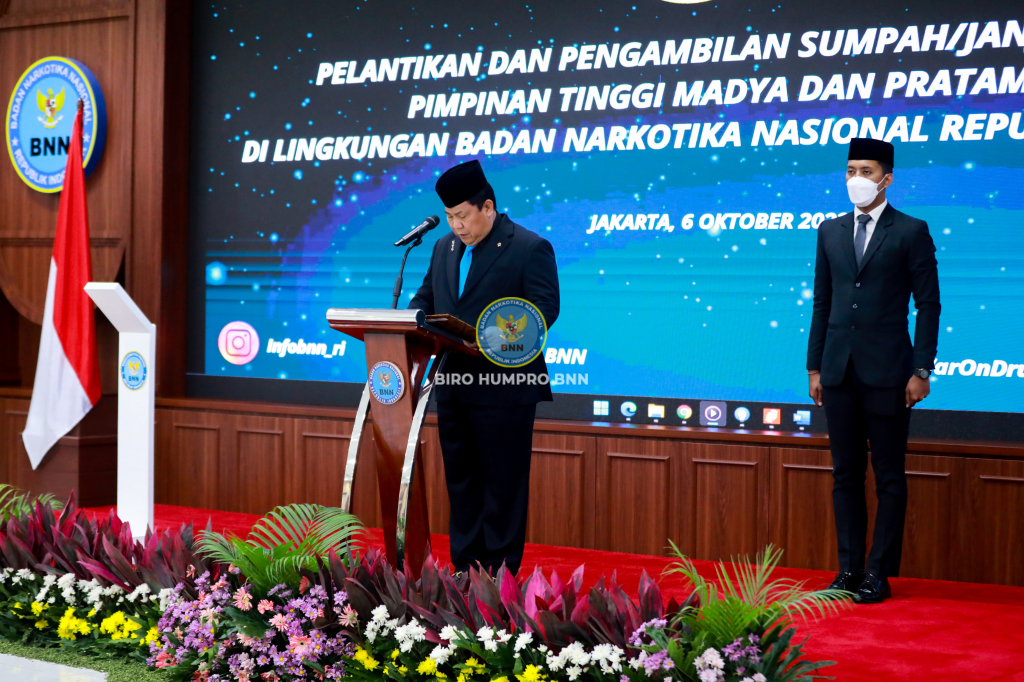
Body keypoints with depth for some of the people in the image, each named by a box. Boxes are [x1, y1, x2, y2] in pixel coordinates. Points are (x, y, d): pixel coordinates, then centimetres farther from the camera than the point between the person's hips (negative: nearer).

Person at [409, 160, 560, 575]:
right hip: (452, 384, 7)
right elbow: (427, 296, 22)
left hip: (504, 388, -7)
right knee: (460, 479, 13)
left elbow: (544, 308, -14)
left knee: (503, 483, -1)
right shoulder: (445, 248, 15)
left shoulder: (530, 248, -7)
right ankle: (465, 568, 21)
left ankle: (500, 574, 6)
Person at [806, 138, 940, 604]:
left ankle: (879, 574, 5)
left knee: (889, 477, 0)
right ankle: (849, 570, 13)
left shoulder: (911, 232, -1)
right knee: (845, 474, 7)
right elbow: (822, 302, 14)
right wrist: (814, 367, 9)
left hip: (887, 372, -4)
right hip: (839, 370, 5)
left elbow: (928, 305, -3)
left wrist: (921, 370, -9)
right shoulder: (830, 232, 12)